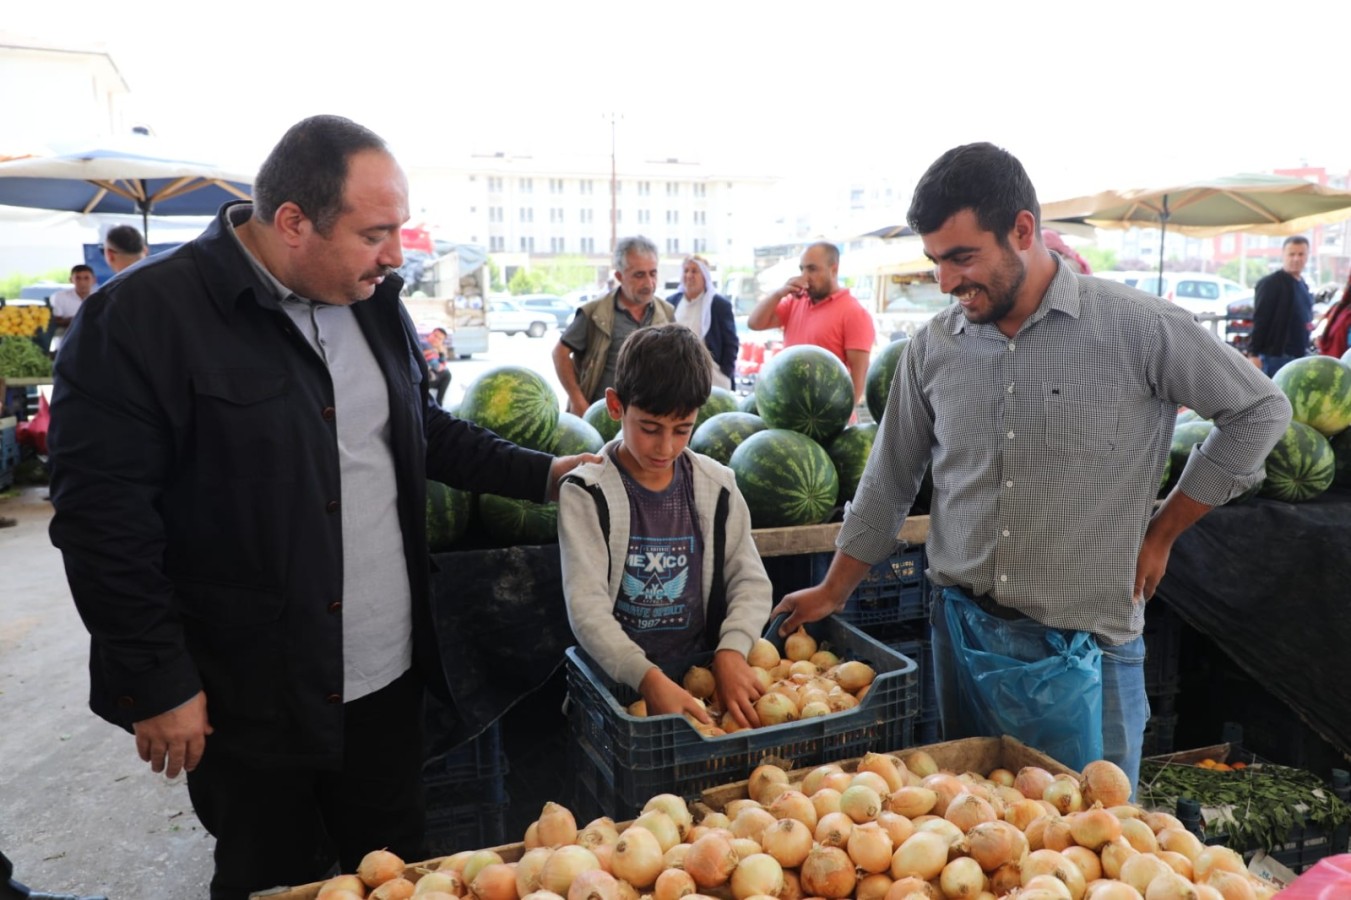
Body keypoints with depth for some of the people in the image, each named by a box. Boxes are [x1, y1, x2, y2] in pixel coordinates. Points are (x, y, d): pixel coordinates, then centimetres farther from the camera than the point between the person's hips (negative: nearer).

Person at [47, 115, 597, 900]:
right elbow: (103, 517, -16)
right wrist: (156, 682, -13)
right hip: (250, 699, -5)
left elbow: (424, 429, 16)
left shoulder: (375, 301, 4)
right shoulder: (140, 318, -17)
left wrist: (544, 473, 7)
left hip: (390, 678, 6)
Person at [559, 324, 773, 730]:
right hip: (618, 679, -3)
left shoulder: (716, 487, 3)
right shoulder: (587, 494, -7)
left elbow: (751, 579, 5)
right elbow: (586, 605, -14)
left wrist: (732, 651, -14)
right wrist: (648, 679, -27)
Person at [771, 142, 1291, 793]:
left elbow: (1260, 411, 2)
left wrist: (1159, 535, 0)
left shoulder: (1137, 327, -10)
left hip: (1089, 642, -3)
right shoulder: (932, 347, 0)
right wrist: (833, 592, 11)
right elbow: (889, 482, 8)